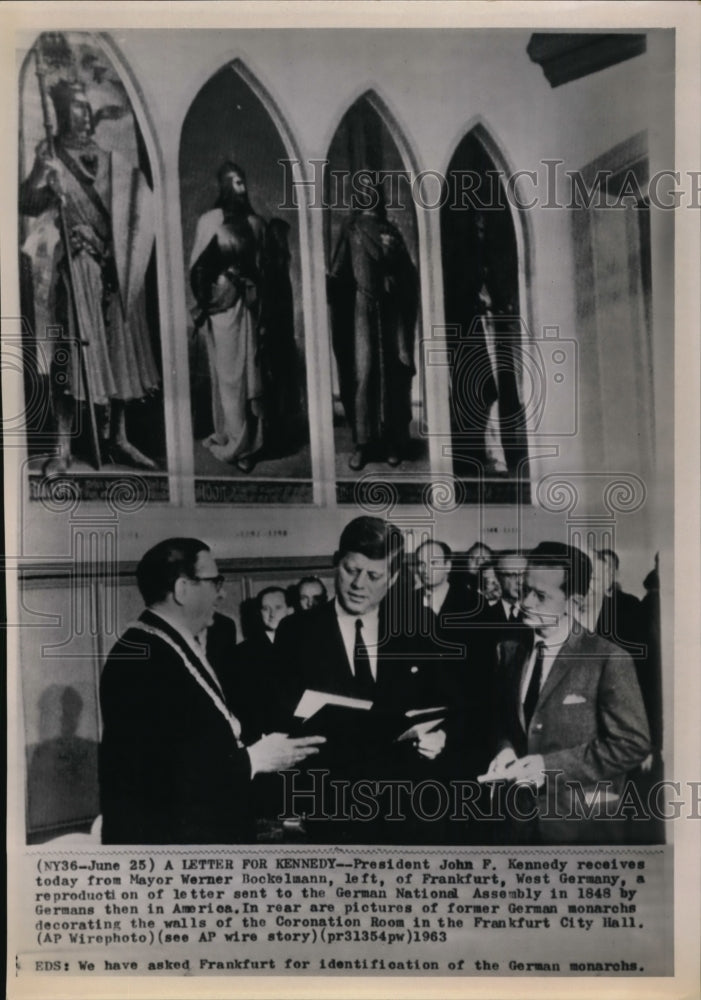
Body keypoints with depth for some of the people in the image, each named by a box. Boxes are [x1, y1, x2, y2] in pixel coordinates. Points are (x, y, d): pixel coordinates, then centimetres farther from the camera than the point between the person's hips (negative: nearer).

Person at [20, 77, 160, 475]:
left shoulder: (110, 154, 14)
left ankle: (116, 438, 16)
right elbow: (28, 204, -10)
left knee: (120, 348, 6)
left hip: (117, 266, 5)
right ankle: (64, 448, -2)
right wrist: (42, 183, -27)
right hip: (76, 266, -4)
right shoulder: (51, 155, 3)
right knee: (73, 351, -6)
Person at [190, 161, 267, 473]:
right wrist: (203, 302, -9)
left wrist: (259, 303, 4)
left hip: (249, 303, 3)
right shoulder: (210, 221, -3)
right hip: (222, 303, -3)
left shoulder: (255, 222, 7)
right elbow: (198, 266, -4)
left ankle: (238, 441, 12)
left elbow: (261, 266, 9)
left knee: (249, 370, 4)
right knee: (229, 372, 2)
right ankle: (238, 441, 9)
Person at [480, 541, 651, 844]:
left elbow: (632, 744, -16)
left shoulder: (608, 659, -16)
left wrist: (550, 765, -19)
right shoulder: (509, 650, 1)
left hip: (583, 822, -4)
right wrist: (506, 749, -8)